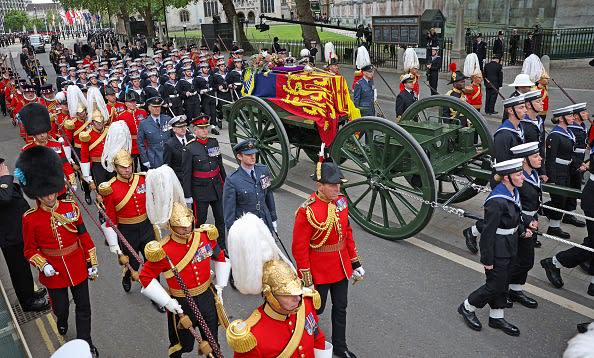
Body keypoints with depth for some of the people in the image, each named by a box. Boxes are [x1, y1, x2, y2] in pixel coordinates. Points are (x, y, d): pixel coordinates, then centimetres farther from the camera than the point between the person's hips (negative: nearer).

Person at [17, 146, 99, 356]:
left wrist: (92, 264, 2)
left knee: (83, 307, 10)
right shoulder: (30, 218, -12)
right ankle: (62, 320, 53)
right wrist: (43, 265, -18)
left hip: (78, 267, 1)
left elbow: (85, 237, -1)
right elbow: (30, 249, -1)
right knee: (60, 308, 16)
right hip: (53, 271, -1)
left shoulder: (71, 207, -8)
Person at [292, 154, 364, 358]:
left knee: (340, 307, 19)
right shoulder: (307, 211, -25)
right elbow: (299, 249, -19)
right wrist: (307, 282, -15)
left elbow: (347, 233, 7)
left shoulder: (341, 201, -4)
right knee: (316, 309, 14)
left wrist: (355, 263, 10)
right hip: (319, 272, -6)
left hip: (341, 268, 6)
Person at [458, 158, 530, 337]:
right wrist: (487, 259, -18)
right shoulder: (496, 201, -29)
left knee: (502, 283, 20)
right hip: (497, 250, -9)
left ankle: (496, 317, 37)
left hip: (508, 247, 9)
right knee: (495, 285, 5)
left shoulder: (514, 192, -1)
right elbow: (488, 232, -24)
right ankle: (467, 307, 28)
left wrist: (522, 230, 1)